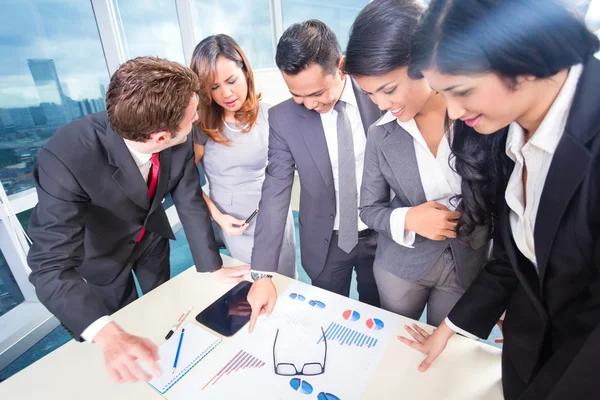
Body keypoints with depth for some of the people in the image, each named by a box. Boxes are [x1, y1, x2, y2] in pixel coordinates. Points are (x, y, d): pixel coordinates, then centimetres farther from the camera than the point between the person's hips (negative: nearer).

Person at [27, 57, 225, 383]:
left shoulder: (179, 141, -29)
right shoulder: (67, 158, -41)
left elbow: (190, 201, -17)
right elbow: (52, 267, -41)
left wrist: (212, 268, -19)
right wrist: (109, 336, -56)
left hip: (150, 236, 4)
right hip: (99, 252, -3)